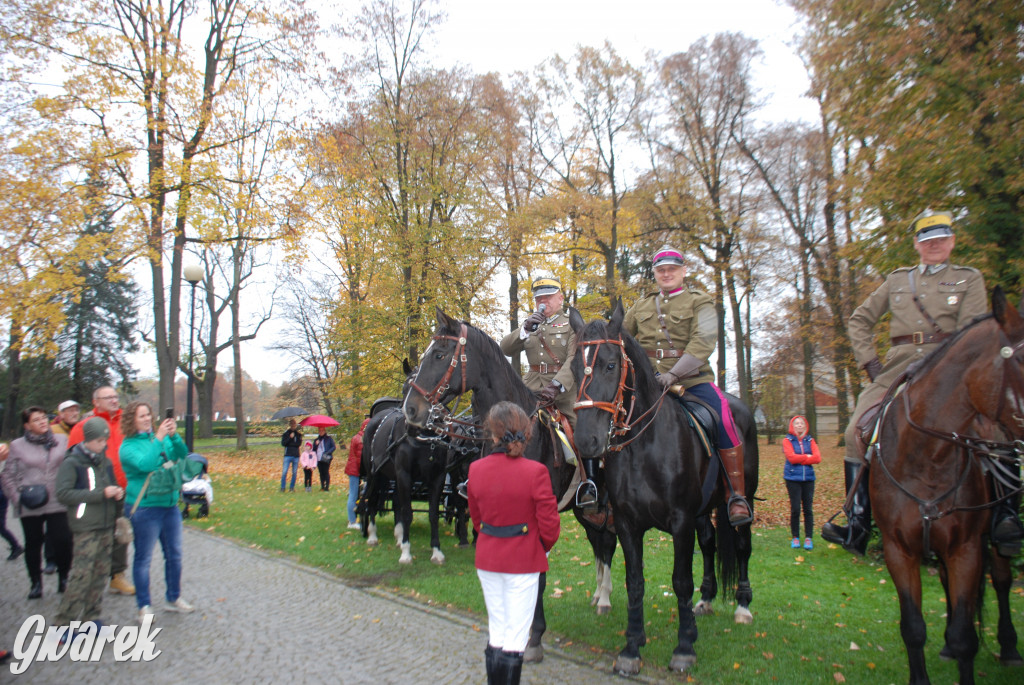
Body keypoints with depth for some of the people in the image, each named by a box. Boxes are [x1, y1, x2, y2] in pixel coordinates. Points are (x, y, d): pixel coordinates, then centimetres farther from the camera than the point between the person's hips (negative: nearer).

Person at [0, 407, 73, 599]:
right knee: (33, 544, 8)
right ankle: (36, 583, 22)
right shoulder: (17, 446, 3)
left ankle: (64, 578, 12)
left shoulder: (62, 440, 5)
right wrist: (17, 496, -3)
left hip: (58, 503, 0)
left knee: (63, 540, -8)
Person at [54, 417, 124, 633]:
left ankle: (90, 616, 19)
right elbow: (63, 494, -15)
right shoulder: (72, 463, -5)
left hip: (106, 525, 6)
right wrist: (100, 494, -19)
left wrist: (118, 493, 2)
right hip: (86, 527, -6)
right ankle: (65, 623, -1)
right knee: (82, 574, -9)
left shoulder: (105, 462, 13)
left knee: (101, 572, 8)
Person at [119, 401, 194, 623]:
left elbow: (181, 454, -3)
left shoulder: (158, 437, 7)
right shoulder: (128, 446, -8)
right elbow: (145, 464, -25)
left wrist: (174, 436, -19)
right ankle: (144, 606, 15)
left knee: (174, 554, 13)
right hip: (144, 508, -6)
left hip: (170, 505, 6)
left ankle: (173, 598, 27)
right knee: (143, 558, 3)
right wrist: (159, 439, -27)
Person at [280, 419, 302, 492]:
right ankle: (282, 488, -1)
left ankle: (292, 488, 14)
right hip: (288, 455, -2)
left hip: (296, 455, 2)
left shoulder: (298, 433, 9)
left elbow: (299, 444, 0)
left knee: (294, 472, 5)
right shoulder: (286, 433, 5)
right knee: (284, 472, -9)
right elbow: (283, 443, -6)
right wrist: (290, 438, -14)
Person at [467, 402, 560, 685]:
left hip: (487, 559, 4)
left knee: (496, 631, 19)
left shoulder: (476, 469, -7)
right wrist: (543, 548, 8)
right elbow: (549, 525, -13)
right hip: (523, 561, -4)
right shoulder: (535, 471, -18)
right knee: (515, 636, 7)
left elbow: (476, 517, 6)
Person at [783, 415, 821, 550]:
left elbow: (817, 458, -3)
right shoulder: (787, 440, 2)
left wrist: (800, 459, -8)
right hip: (793, 478, -2)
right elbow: (791, 457, -13)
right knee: (795, 509, -3)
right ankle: (795, 538, 8)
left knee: (808, 509, 1)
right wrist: (807, 457, -5)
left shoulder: (810, 440, 10)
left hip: (808, 478, 2)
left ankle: (808, 538, 8)